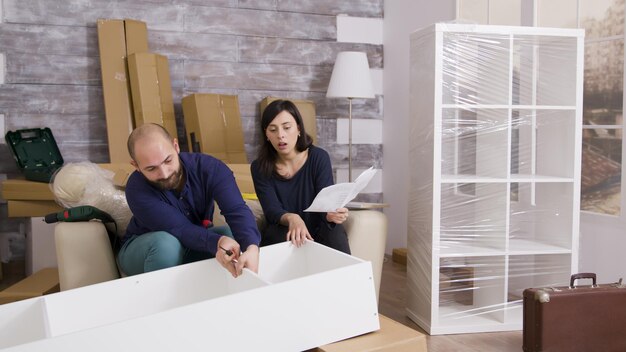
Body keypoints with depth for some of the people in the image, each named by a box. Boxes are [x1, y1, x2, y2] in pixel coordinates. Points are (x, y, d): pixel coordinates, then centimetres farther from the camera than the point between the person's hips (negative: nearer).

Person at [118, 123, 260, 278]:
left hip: (196, 243, 3)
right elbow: (181, 230, -34)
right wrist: (217, 242, -55)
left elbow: (237, 210, -37)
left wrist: (252, 247, -58)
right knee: (166, 243, -37)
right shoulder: (137, 188, -29)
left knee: (235, 234, -26)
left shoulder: (208, 167, -24)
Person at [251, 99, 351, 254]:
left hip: (317, 228, 0)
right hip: (282, 231, 1)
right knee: (275, 234, -31)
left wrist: (331, 214, -40)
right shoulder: (259, 168, -7)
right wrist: (291, 218, -40)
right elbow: (272, 210, -17)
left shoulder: (319, 157, -9)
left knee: (335, 233, -30)